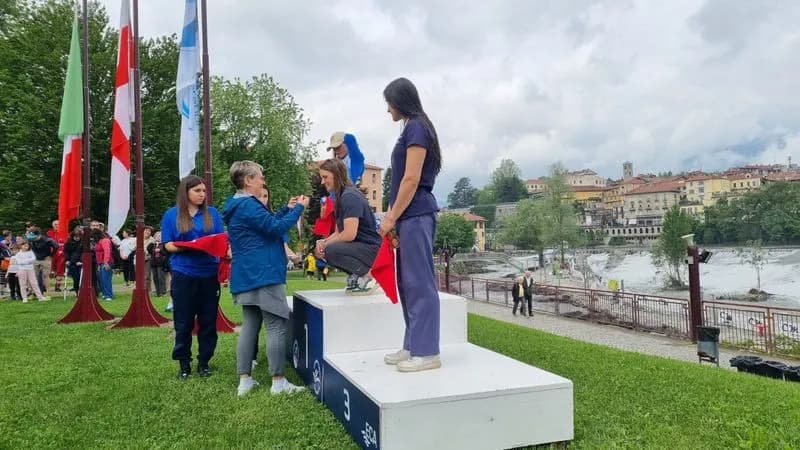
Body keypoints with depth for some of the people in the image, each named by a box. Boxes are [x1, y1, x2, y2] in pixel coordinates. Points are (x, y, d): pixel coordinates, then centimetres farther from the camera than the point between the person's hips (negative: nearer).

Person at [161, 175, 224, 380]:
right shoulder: (171, 215, 2)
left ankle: (204, 362, 20)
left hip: (209, 274, 2)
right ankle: (184, 364, 20)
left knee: (208, 321, 7)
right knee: (183, 322, 6)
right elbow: (168, 245, -1)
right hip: (183, 275, -1)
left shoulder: (212, 213, 5)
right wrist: (187, 246, -18)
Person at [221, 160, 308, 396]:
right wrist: (298, 209, -9)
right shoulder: (247, 205, -15)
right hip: (263, 274, -11)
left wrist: (288, 208, 18)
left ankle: (244, 380, 14)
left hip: (248, 275, 11)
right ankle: (278, 382, -2)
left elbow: (266, 224, 25)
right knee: (277, 326, -6)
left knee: (250, 325, 11)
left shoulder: (239, 205, 18)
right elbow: (276, 228, -19)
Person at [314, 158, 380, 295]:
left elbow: (349, 234, -26)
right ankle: (356, 276, 11)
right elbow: (339, 232, 13)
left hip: (373, 249, -10)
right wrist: (323, 242, -6)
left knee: (331, 251, -28)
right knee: (321, 251, 8)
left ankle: (368, 275, -10)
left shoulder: (350, 196, -18)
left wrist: (325, 244, -13)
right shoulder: (341, 197, 13)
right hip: (360, 246, 10)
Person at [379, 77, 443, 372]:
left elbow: (412, 179, -16)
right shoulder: (411, 129, 19)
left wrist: (391, 217, -12)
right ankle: (413, 346, 19)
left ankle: (427, 352, 0)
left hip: (415, 215, -10)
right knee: (408, 282, 11)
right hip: (409, 216, 10)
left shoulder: (416, 127, -9)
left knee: (420, 282, -7)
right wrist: (393, 215, 15)